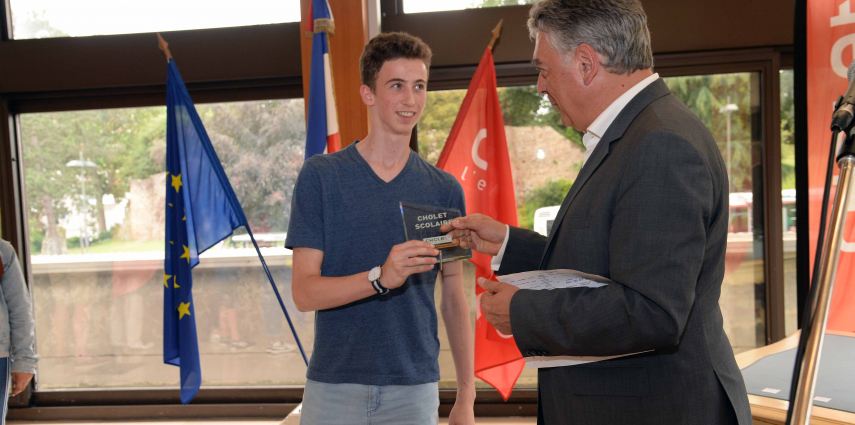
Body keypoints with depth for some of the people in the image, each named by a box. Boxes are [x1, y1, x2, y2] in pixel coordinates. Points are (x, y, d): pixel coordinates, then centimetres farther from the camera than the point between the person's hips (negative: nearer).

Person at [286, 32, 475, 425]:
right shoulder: (320, 176, -4)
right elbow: (304, 292, -9)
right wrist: (381, 277, -25)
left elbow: (454, 299, 6)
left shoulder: (444, 189, 2)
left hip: (415, 388, 2)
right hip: (334, 386, -1)